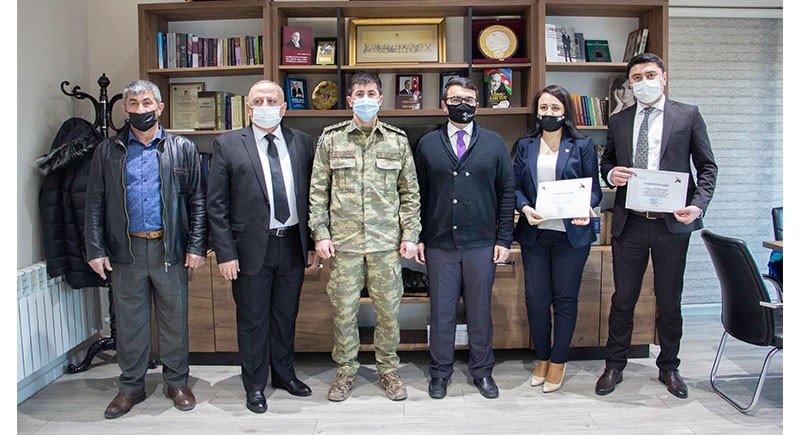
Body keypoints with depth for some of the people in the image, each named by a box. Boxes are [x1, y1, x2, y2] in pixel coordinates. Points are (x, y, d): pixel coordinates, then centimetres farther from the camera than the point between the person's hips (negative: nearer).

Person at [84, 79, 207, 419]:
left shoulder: (183, 149, 3)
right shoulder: (107, 151, 7)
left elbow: (197, 200, 1)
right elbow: (94, 204, 7)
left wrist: (196, 246, -5)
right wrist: (95, 249, -1)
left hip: (170, 249, -1)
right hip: (125, 251, 1)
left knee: (175, 319, 8)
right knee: (129, 321, 11)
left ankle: (177, 382, 25)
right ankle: (131, 387, 27)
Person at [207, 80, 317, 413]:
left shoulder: (302, 143, 5)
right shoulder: (227, 145, -3)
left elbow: (311, 196, 8)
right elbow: (217, 206, -4)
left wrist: (313, 244, 5)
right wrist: (225, 253, -9)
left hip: (293, 245, 3)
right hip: (251, 248, -2)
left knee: (286, 315, 17)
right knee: (253, 320, 9)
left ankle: (284, 374, 36)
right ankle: (255, 385, 27)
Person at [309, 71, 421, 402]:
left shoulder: (397, 140, 7)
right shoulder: (331, 139, 4)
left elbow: (410, 192, 8)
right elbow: (318, 191, 5)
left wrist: (410, 235, 1)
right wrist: (320, 234, -3)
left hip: (386, 241, 1)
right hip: (343, 241, 0)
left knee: (388, 309, 7)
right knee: (344, 309, 7)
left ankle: (388, 369, 26)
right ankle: (346, 371, 25)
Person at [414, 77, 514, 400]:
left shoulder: (494, 143, 6)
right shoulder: (427, 144, 6)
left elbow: (507, 191, 5)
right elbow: (418, 194, 7)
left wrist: (504, 239, 0)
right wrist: (418, 238, 1)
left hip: (482, 243, 0)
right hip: (439, 244, 0)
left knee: (480, 310, 10)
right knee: (441, 311, 8)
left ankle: (482, 371, 27)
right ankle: (440, 373, 25)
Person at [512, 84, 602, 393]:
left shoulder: (582, 146, 3)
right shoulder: (525, 146, 8)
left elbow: (594, 188, 2)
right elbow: (515, 187, 6)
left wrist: (587, 207, -19)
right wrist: (525, 208, -14)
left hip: (571, 233, -2)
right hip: (534, 232, 2)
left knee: (565, 298, 6)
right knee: (535, 298, 5)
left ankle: (558, 362, 21)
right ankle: (542, 358, 25)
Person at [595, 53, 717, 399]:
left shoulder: (688, 115, 3)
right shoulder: (618, 121, 9)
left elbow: (707, 166, 3)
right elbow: (606, 162, 18)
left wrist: (698, 205, -13)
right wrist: (611, 174, -7)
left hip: (672, 223, -1)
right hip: (629, 224, 1)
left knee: (669, 300, 11)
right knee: (623, 298, 8)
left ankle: (668, 367, 29)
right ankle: (614, 366, 23)